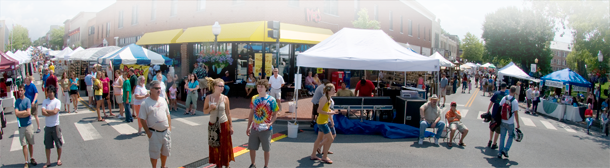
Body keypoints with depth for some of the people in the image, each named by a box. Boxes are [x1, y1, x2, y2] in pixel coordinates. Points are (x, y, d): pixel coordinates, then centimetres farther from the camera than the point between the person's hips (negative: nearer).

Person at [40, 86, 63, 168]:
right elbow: (43, 113, -9)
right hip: (47, 126, 2)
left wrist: (47, 110, -7)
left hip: (55, 126, -2)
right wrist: (52, 112, -15)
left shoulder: (57, 101, -5)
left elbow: (55, 111, -18)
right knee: (47, 145, 8)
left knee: (59, 144, 7)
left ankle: (59, 159, 24)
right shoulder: (45, 101, 3)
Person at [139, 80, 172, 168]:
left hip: (166, 131, 5)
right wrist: (148, 132, -12)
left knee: (165, 151, 17)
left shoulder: (163, 100, 6)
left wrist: (169, 127, 6)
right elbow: (142, 119, -10)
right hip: (154, 133, -5)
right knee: (154, 153, 6)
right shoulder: (145, 103, -11)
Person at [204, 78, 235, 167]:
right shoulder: (209, 97, -5)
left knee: (225, 146, 4)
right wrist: (210, 108, -18)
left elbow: (228, 113, -1)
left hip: (223, 124, -1)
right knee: (214, 146, 10)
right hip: (212, 124, 1)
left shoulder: (225, 98, -7)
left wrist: (231, 126, 0)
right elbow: (205, 111, 5)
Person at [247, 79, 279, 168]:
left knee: (266, 149, 10)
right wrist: (248, 127, 11)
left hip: (266, 129, -4)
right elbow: (251, 113, 10)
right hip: (254, 128, 4)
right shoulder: (254, 98, 2)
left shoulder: (271, 100, -11)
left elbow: (275, 114, -7)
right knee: (251, 148, 12)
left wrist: (270, 123, -24)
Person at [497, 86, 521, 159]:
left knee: (502, 136, 12)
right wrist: (518, 124, -4)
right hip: (510, 123, -3)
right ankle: (505, 150, 5)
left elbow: (500, 109, 4)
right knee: (511, 136, 16)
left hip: (502, 122, 4)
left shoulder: (504, 98, -3)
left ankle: (500, 152, 13)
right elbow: (516, 114, -12)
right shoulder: (515, 101, -14)